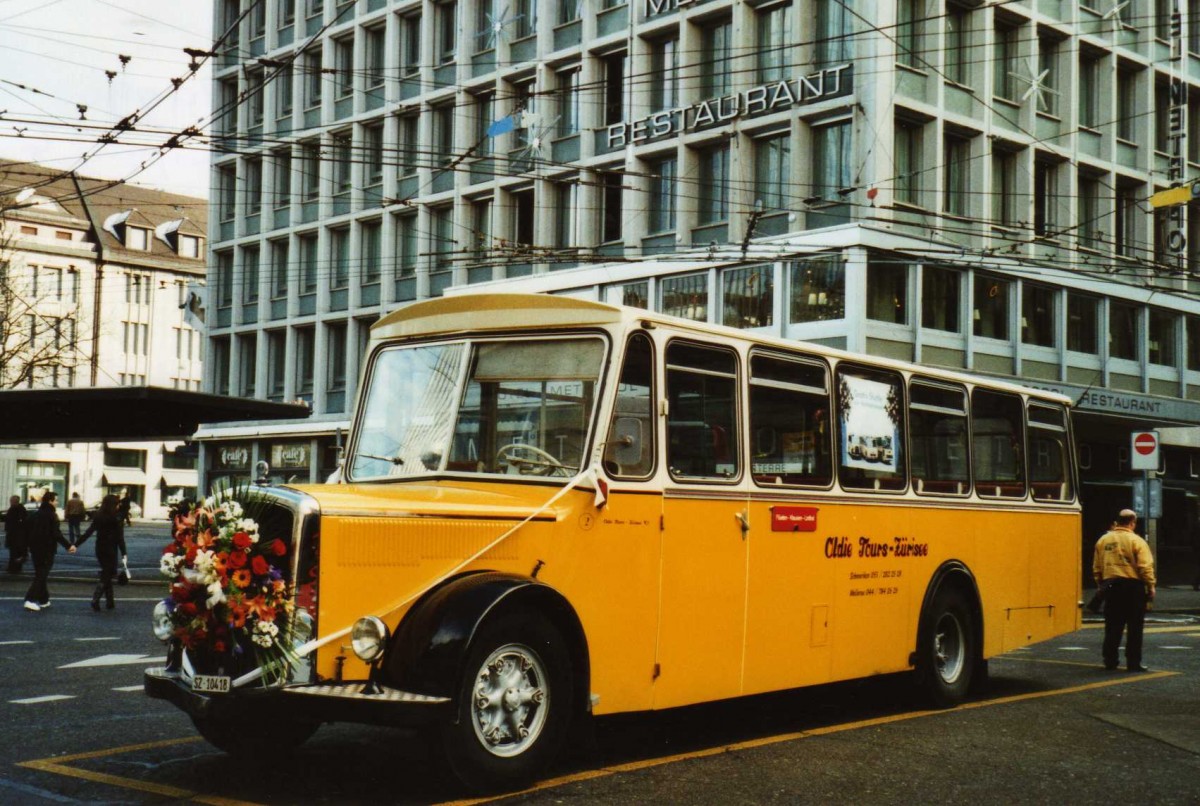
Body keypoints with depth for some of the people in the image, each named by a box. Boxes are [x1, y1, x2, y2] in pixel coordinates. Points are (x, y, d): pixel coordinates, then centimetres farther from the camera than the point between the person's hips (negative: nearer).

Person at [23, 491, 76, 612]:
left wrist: (31, 547, 24)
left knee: (40, 574, 16)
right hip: (47, 549, -7)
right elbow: (56, 534, -18)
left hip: (35, 548, 7)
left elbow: (29, 531, 14)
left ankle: (43, 600, 21)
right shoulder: (51, 515, -13)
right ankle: (31, 600, -15)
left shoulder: (36, 514, 9)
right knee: (42, 575, -4)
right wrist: (68, 546, -15)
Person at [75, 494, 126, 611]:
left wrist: (76, 544, 5)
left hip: (100, 549, 5)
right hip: (111, 550, -5)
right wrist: (123, 553, -11)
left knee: (106, 575, 16)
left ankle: (110, 602, 17)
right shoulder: (115, 519, -13)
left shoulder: (98, 517, 2)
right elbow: (119, 538, -14)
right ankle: (95, 599, -16)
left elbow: (88, 532, 0)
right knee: (106, 576, 0)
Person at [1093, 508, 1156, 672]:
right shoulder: (1136, 541, -8)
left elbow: (1096, 568, 10)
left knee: (1113, 626, 11)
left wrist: (1101, 584, 19)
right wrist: (1151, 587, -6)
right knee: (1134, 627, 2)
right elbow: (1145, 567, -13)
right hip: (1133, 586, -4)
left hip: (1111, 586, 5)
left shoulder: (1103, 540, 7)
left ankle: (1110, 661, 12)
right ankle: (1133, 663, 2)